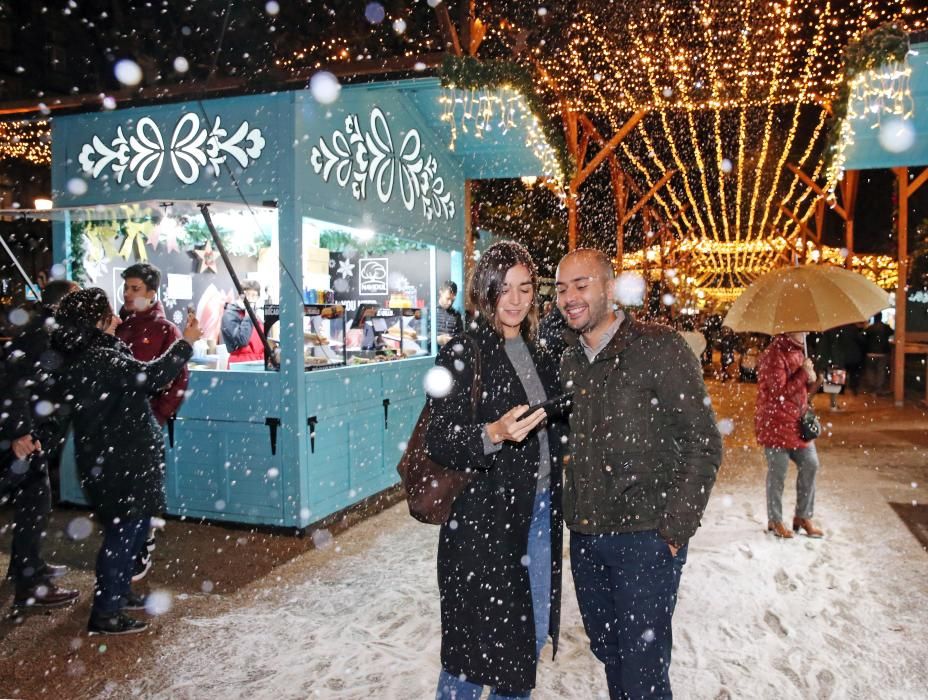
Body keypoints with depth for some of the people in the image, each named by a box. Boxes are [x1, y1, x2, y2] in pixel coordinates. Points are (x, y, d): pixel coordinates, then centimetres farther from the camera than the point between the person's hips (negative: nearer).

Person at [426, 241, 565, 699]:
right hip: (483, 516, -6)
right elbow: (439, 441, -17)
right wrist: (494, 433, -32)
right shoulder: (463, 352, -11)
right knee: (478, 642, 4)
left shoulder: (536, 351, 9)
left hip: (538, 510, 7)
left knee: (530, 637, 17)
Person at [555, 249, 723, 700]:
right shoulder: (569, 361, 8)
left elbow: (703, 443, -11)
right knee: (608, 655, 19)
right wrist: (573, 510, 8)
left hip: (645, 539, -6)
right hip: (584, 538, 6)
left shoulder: (659, 347, -10)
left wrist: (675, 531, -13)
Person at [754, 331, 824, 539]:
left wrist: (811, 378, 1)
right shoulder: (774, 354, -18)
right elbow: (780, 392, -21)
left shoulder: (798, 350, 11)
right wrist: (804, 373, -21)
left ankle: (803, 516, 23)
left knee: (810, 464, 8)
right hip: (776, 423, -8)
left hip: (798, 422, 8)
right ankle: (775, 521, 15)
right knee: (778, 471, 0)